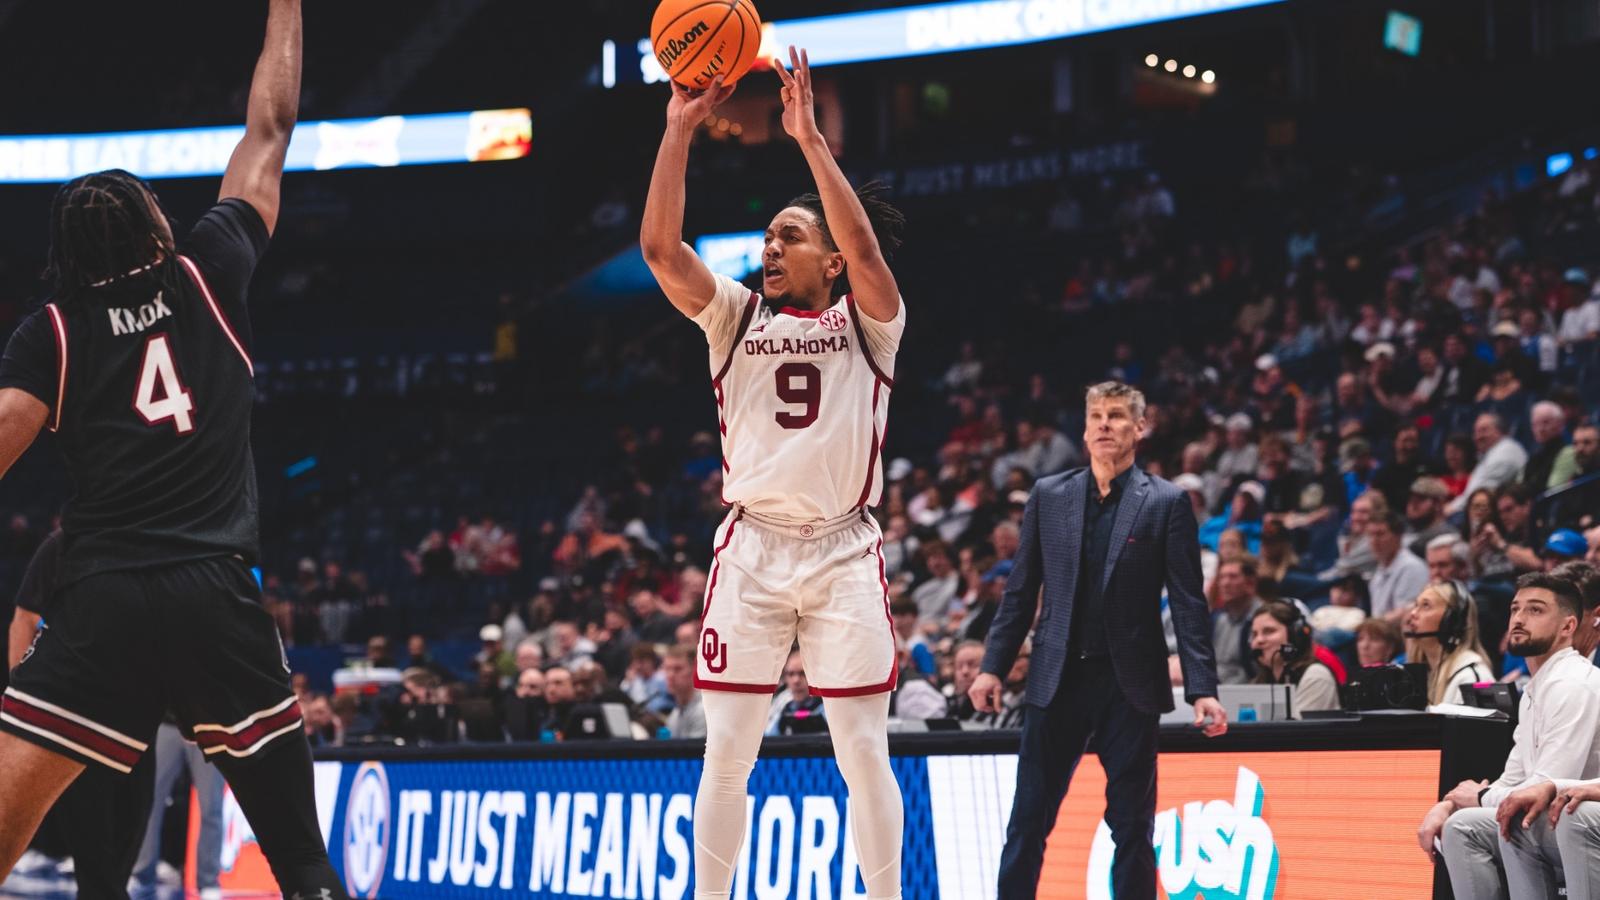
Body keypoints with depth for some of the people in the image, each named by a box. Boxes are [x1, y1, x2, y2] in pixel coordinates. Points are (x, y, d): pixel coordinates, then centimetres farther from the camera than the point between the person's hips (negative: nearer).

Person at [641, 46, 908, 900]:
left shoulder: (869, 320, 4)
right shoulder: (736, 315, 9)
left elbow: (864, 245, -17)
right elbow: (660, 246, -4)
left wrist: (808, 137, -18)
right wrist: (680, 128, -9)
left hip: (843, 549, -2)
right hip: (751, 547, 2)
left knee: (862, 749, -1)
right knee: (726, 749, 2)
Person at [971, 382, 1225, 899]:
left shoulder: (1167, 502, 1)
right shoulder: (1048, 496, 8)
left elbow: (1188, 603, -3)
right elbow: (1021, 591, 10)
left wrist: (1202, 690, -9)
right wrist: (993, 666, 3)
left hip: (1130, 682, -2)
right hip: (1058, 678, 2)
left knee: (1131, 823, 4)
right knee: (1029, 819, 1)